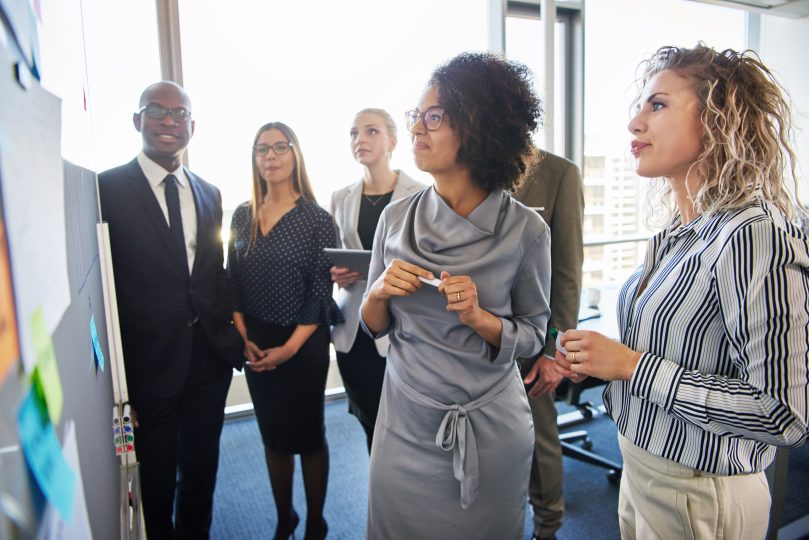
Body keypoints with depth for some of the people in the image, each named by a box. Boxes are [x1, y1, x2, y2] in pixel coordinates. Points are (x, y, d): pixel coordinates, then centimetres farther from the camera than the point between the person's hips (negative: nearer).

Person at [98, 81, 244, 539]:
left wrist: (230, 334, 4)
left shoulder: (210, 193, 8)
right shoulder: (106, 189, -9)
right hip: (148, 363, -4)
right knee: (155, 480, 14)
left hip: (210, 359, 5)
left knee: (202, 469, 21)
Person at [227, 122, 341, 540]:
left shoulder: (316, 219, -9)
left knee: (308, 436, 10)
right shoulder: (243, 216, 3)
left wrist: (289, 348, -13)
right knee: (273, 435, 16)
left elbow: (321, 293, -10)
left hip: (303, 344, -4)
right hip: (255, 345, 4)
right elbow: (232, 281, 6)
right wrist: (243, 337, -4)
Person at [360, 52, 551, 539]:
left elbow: (533, 335, -3)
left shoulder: (525, 228, -13)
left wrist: (479, 318, -21)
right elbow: (374, 326, 5)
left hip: (490, 428, -2)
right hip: (405, 425, 3)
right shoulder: (396, 218, -4)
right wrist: (379, 292, -16)